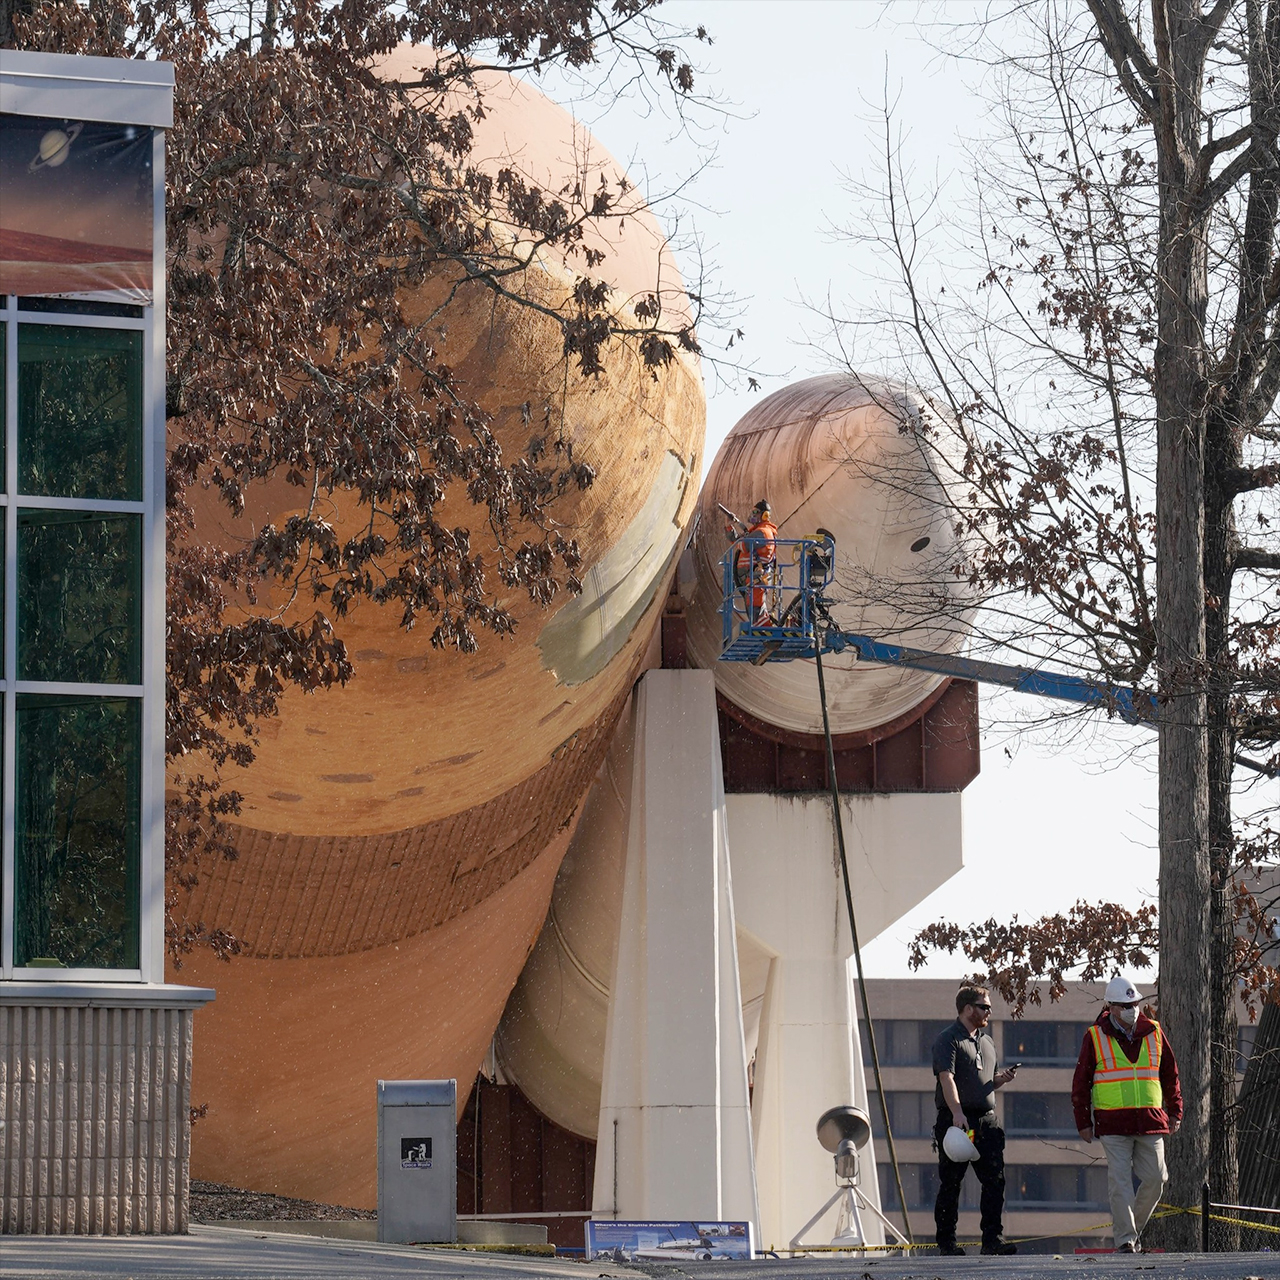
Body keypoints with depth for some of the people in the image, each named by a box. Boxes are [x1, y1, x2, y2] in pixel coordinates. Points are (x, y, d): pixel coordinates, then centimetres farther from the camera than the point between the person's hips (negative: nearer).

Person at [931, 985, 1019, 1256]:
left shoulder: (987, 1042, 20)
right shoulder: (948, 1040, -4)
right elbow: (947, 1078, -18)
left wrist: (1002, 1079, 5)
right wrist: (957, 1113, -30)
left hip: (986, 1120, 6)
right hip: (956, 1120, -6)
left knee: (995, 1180, -4)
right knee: (951, 1183, 0)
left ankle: (992, 1239, -3)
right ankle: (946, 1241, 7)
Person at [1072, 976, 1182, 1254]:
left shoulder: (1153, 1033, 10)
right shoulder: (1095, 1037, 2)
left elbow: (1170, 1074, 18)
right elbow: (1081, 1082, 5)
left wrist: (1174, 1112, 14)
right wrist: (1083, 1122, 2)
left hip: (1151, 1121, 3)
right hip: (1113, 1124, -3)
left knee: (1155, 1179, 0)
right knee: (1120, 1182, -7)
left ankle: (1134, 1228, 19)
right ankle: (1125, 1239, -3)